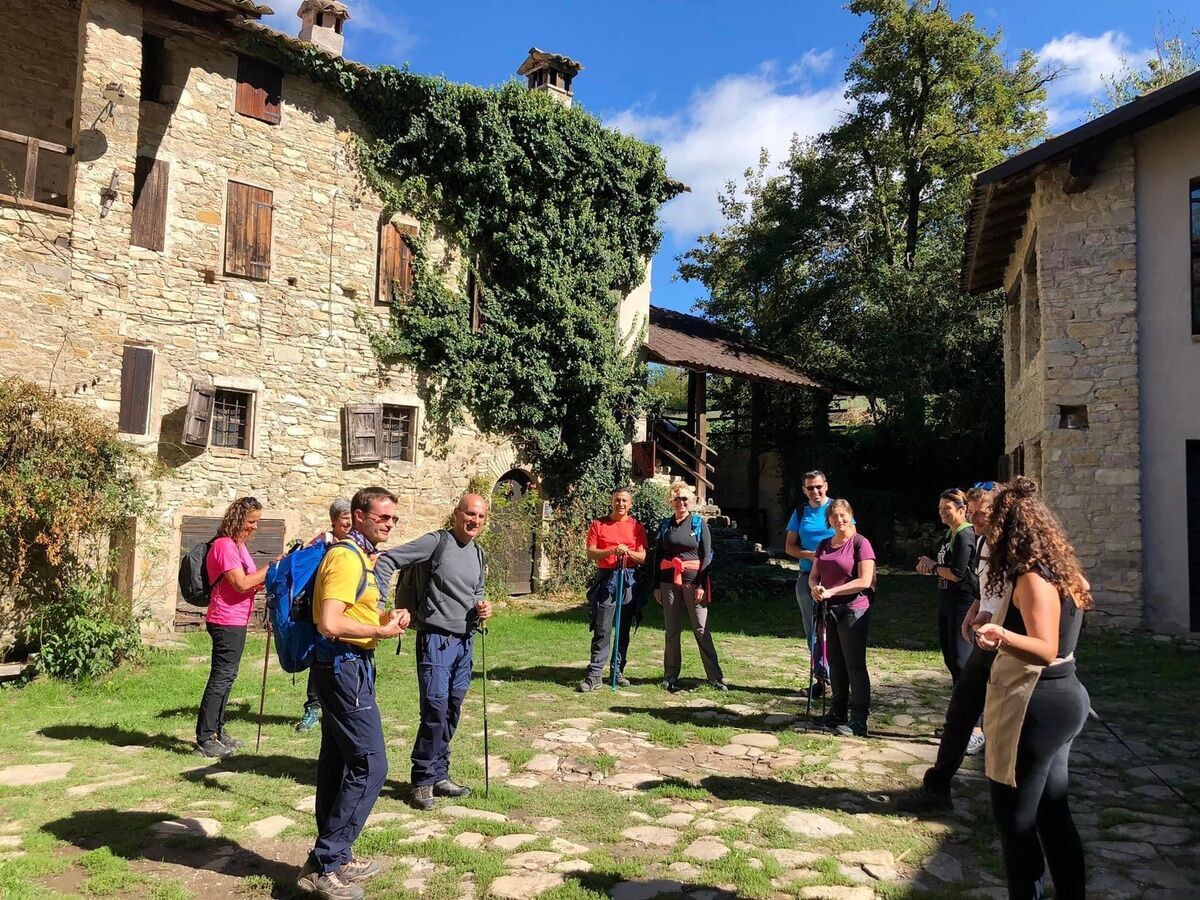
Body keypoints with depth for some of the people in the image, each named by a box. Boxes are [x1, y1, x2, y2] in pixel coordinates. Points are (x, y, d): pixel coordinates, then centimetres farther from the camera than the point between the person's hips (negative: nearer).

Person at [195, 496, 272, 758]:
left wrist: (266, 578, 2)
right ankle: (205, 739, 1)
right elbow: (241, 584, -22)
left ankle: (217, 731, 26)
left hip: (236, 622, 10)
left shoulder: (239, 545, 16)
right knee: (221, 678, -5)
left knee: (226, 677, 16)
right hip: (227, 622, -10)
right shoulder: (224, 545, -15)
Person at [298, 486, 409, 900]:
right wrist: (381, 630, -16)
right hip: (345, 667, -11)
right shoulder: (346, 557, -18)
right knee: (369, 765, -6)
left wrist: (385, 618, 6)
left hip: (347, 668, 11)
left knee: (338, 763, 16)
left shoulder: (362, 555, 14)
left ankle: (332, 858, 27)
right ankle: (324, 865, 3)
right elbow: (330, 624, -27)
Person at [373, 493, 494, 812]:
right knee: (435, 709, -9)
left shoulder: (478, 554, 12)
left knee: (452, 711, 13)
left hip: (465, 641, 7)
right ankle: (423, 780, 7)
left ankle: (439, 776, 26)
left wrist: (483, 608, 2)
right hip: (436, 639, -7)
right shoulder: (436, 542, -10)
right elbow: (387, 560, -13)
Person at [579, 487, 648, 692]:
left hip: (629, 580, 2)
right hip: (605, 579, -2)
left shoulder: (637, 527, 8)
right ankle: (594, 676, -5)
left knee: (624, 630, 8)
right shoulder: (598, 524, 5)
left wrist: (628, 552, -17)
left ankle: (618, 671, 19)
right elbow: (590, 553, -3)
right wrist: (611, 551, -19)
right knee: (602, 630, -6)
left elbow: (642, 557, 4)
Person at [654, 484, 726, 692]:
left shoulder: (699, 523, 2)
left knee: (701, 629, -3)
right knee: (671, 630, 7)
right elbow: (658, 556, 11)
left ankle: (715, 676, 3)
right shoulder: (665, 525, 9)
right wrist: (656, 585, 6)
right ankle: (670, 676, 16)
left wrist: (702, 585, -10)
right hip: (669, 581, 3)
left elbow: (707, 556, -2)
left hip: (693, 580, -3)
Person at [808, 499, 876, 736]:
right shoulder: (824, 545, 11)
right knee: (835, 663, 15)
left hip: (853, 610, -7)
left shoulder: (860, 543, -10)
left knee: (855, 665, -1)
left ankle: (859, 721, 6)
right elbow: (813, 575, 13)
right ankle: (838, 712, 28)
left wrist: (830, 592, -17)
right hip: (829, 610, 7)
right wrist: (814, 588, -11)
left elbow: (864, 581, -17)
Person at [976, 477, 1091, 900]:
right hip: (1062, 699, 10)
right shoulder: (1061, 574, 8)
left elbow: (1046, 649, -28)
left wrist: (1003, 637, -44)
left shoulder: (1032, 578, -20)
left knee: (1015, 817, 1)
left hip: (1036, 707, -10)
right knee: (1052, 815, 18)